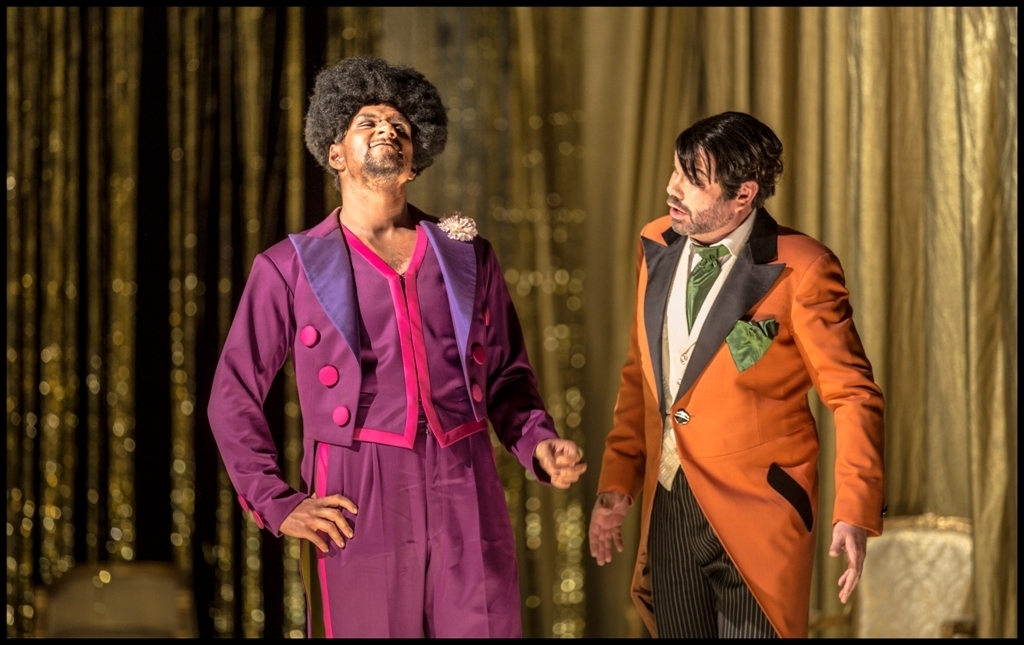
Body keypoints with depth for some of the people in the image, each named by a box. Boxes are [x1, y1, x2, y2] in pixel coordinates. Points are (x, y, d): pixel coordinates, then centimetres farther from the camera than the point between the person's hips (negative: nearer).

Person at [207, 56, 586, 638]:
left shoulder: (467, 256, 13)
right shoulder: (290, 268, 6)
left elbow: (507, 377, 18)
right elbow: (235, 395, 8)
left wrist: (540, 445, -1)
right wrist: (277, 504, -2)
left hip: (468, 505, 2)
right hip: (357, 510, -2)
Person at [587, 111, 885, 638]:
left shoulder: (798, 269, -13)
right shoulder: (657, 247, 6)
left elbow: (852, 395, -11)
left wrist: (854, 514, -21)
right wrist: (617, 480, 12)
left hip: (753, 516, -6)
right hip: (668, 510, 6)